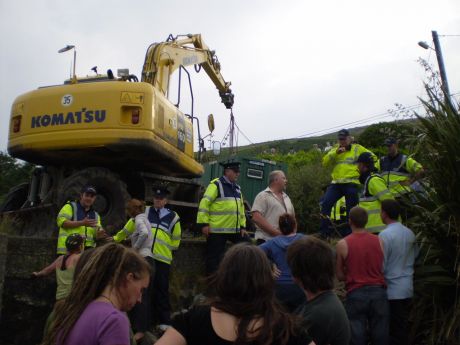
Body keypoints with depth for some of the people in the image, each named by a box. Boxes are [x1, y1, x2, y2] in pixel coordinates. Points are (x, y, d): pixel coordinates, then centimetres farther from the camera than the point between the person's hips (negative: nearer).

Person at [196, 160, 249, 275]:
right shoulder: (216, 184, -8)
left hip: (235, 230, 7)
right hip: (217, 230, -7)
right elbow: (204, 204, -13)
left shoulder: (237, 188, 17)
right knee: (214, 258, -1)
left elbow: (241, 208, 23)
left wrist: (243, 226, 15)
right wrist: (204, 224, -17)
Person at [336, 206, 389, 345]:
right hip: (378, 291, 2)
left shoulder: (342, 244, -6)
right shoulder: (379, 241, -1)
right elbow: (383, 268, 4)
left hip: (356, 293, -2)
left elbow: (340, 276, 0)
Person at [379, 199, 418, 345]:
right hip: (408, 288, 7)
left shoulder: (385, 235, -17)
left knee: (393, 329, 2)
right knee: (404, 325, 16)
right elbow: (415, 256, 14)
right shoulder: (410, 233, 3)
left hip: (392, 290, -7)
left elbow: (381, 265, -16)